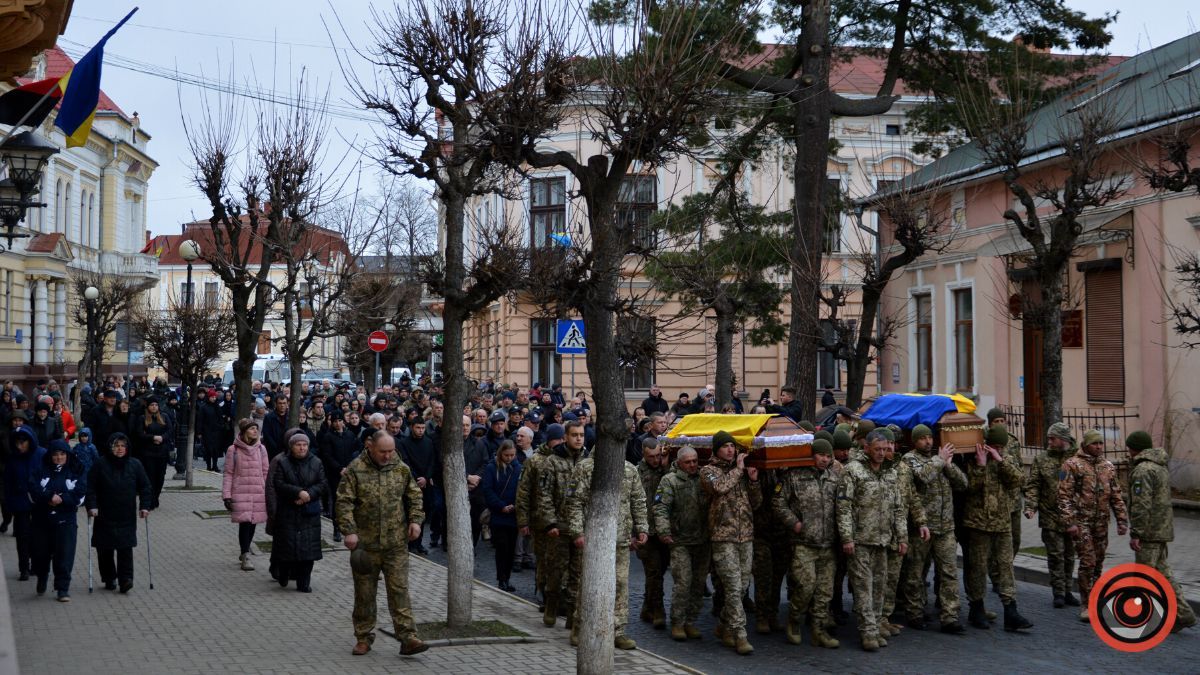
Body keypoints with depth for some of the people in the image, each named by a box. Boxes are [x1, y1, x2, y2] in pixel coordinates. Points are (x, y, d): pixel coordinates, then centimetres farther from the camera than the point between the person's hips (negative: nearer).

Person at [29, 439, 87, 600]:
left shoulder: (77, 472, 3)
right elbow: (33, 491, -7)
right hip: (42, 519, 2)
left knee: (64, 555, -7)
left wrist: (61, 499, -17)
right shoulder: (41, 470, 5)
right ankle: (41, 579, 37)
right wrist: (50, 497, -21)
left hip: (65, 521, -2)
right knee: (41, 552, 10)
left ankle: (63, 589, 0)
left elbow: (80, 495, -6)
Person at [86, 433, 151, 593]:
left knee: (126, 548, -7)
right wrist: (91, 506, -13)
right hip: (105, 517, 0)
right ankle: (109, 578, 19)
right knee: (105, 549, 5)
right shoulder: (100, 465, -3)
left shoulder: (135, 465, 3)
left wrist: (145, 506, -1)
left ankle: (125, 579, -8)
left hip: (127, 518, 0)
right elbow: (90, 487, -3)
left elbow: (145, 487, 8)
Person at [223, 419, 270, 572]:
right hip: (240, 492, -3)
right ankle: (246, 556, -2)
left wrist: (268, 493, 9)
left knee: (253, 523, 6)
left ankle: (244, 553, 25)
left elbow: (266, 472, 11)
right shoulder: (234, 450, -1)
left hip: (258, 493, 3)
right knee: (245, 523, -10)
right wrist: (226, 495, -5)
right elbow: (228, 474, 1)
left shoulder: (261, 449, 7)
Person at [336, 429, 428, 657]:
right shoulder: (355, 470, -4)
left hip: (396, 543, 1)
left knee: (399, 589, -3)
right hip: (365, 543, -1)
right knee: (364, 592, 8)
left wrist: (415, 520, 2)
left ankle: (407, 637, -4)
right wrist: (349, 531, -14)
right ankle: (364, 637, 20)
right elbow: (344, 502, -6)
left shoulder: (401, 469, 6)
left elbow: (415, 497, 16)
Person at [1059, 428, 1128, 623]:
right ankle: (1085, 605, -2)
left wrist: (1122, 520, 9)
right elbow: (1064, 496, -9)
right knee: (1087, 561, -10)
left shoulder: (1108, 467, 12)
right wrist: (1070, 522, -16)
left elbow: (1116, 496, 16)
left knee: (1098, 563, 9)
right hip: (1082, 521, -5)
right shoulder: (1072, 465, -5)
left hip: (1101, 522, 5)